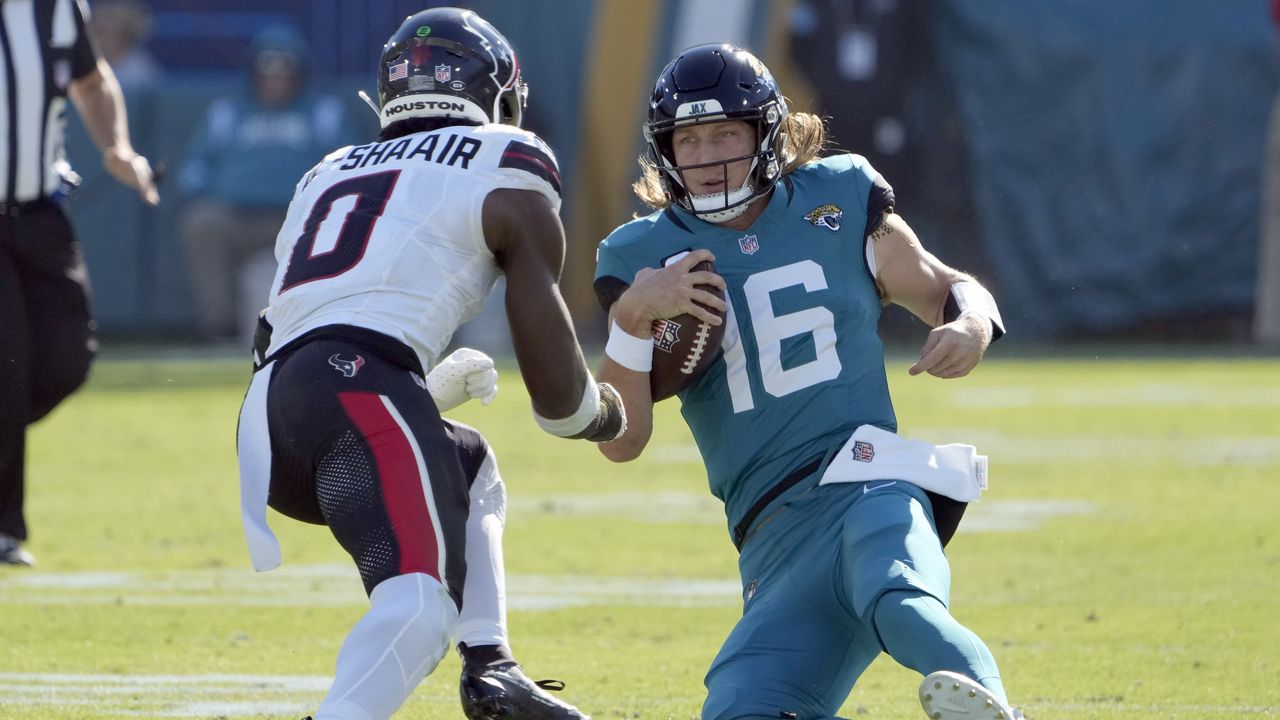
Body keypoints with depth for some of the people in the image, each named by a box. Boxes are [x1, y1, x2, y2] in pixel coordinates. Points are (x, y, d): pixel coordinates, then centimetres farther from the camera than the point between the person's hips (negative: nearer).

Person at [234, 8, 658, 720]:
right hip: (360, 387, -7)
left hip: (268, 423, 7)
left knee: (469, 469, 32)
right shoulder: (508, 170, 14)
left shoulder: (330, 175, 31)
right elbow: (558, 395, 12)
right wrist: (605, 411, 34)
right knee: (423, 601, -22)